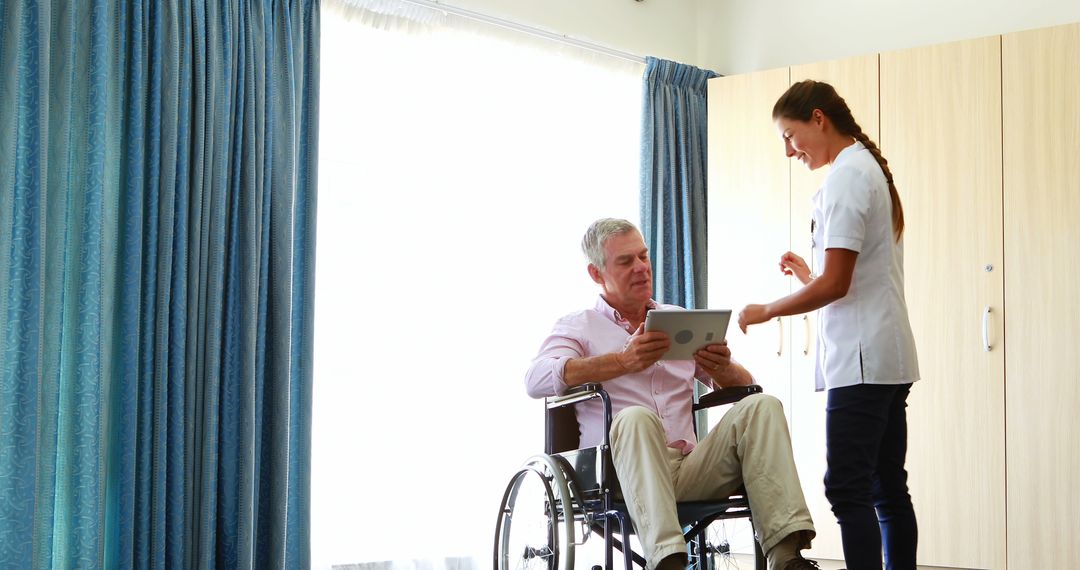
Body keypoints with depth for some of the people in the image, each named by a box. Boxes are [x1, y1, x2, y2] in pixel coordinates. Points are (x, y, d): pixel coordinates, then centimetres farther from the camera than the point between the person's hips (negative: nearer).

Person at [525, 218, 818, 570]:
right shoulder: (578, 326, 11)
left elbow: (744, 384, 20)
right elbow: (537, 380, -11)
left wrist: (722, 369, -7)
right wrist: (624, 361, -25)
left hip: (690, 468, 4)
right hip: (621, 473, -4)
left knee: (761, 405, -17)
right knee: (637, 417, -34)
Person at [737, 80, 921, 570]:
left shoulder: (845, 176, -10)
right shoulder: (872, 168, 19)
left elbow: (835, 285, -15)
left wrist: (766, 311, -4)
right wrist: (810, 275, 17)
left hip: (861, 361, -10)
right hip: (888, 360, 10)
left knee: (848, 489, -11)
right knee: (888, 488, 9)